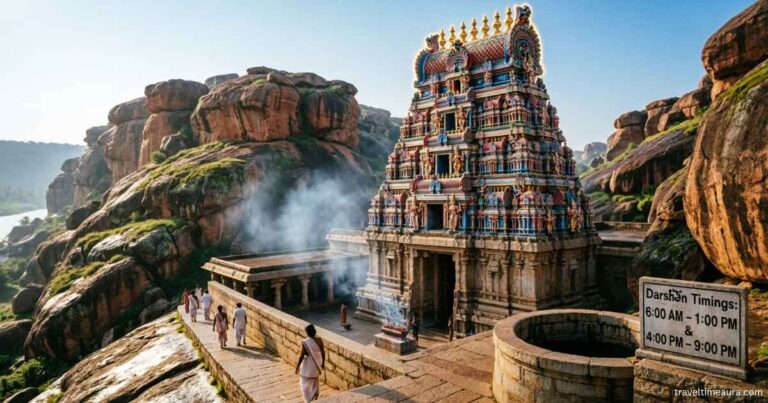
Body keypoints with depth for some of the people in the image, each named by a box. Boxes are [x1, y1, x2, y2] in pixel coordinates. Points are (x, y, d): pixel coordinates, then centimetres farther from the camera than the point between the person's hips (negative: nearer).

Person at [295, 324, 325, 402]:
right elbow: (323, 352, -2)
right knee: (315, 381, 26)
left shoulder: (305, 342, -24)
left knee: (305, 383, 14)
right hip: (317, 364, 5)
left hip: (308, 365, -5)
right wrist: (323, 363, 12)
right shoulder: (319, 340, -10)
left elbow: (302, 356, -20)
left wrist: (297, 366, -8)